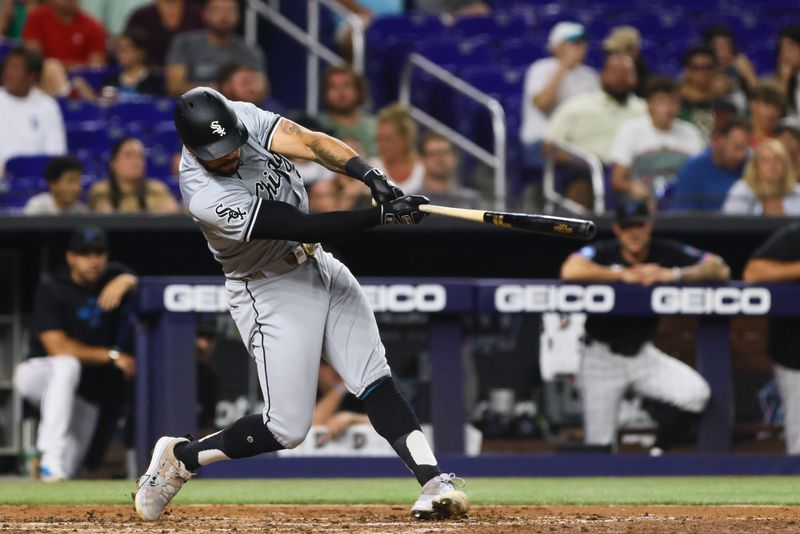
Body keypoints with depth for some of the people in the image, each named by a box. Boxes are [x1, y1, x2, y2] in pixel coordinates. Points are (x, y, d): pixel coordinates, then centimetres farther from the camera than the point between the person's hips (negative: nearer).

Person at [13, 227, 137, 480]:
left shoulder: (113, 277, 1)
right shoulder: (51, 290, -13)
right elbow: (58, 348, -21)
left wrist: (126, 281, -33)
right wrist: (112, 356, -19)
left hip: (88, 394, 4)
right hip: (43, 374, -4)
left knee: (66, 471, -9)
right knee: (67, 365, -40)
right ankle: (51, 456, -39)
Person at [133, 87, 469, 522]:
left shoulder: (242, 117, -11)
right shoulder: (205, 198, -30)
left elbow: (309, 143, -20)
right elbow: (303, 226, -30)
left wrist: (372, 177, -36)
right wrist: (383, 215, -34)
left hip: (317, 267, 7)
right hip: (271, 292, -6)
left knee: (375, 380, -6)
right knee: (287, 428, -4)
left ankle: (433, 482, -14)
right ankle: (180, 457, 15)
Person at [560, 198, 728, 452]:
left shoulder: (667, 252, -6)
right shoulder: (603, 252, -14)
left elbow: (720, 269, -11)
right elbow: (570, 271, -36)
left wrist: (674, 274, -25)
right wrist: (624, 274, -32)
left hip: (643, 353, 3)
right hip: (602, 356, -3)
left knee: (696, 393, -21)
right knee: (599, 447, -5)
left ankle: (657, 454, -1)